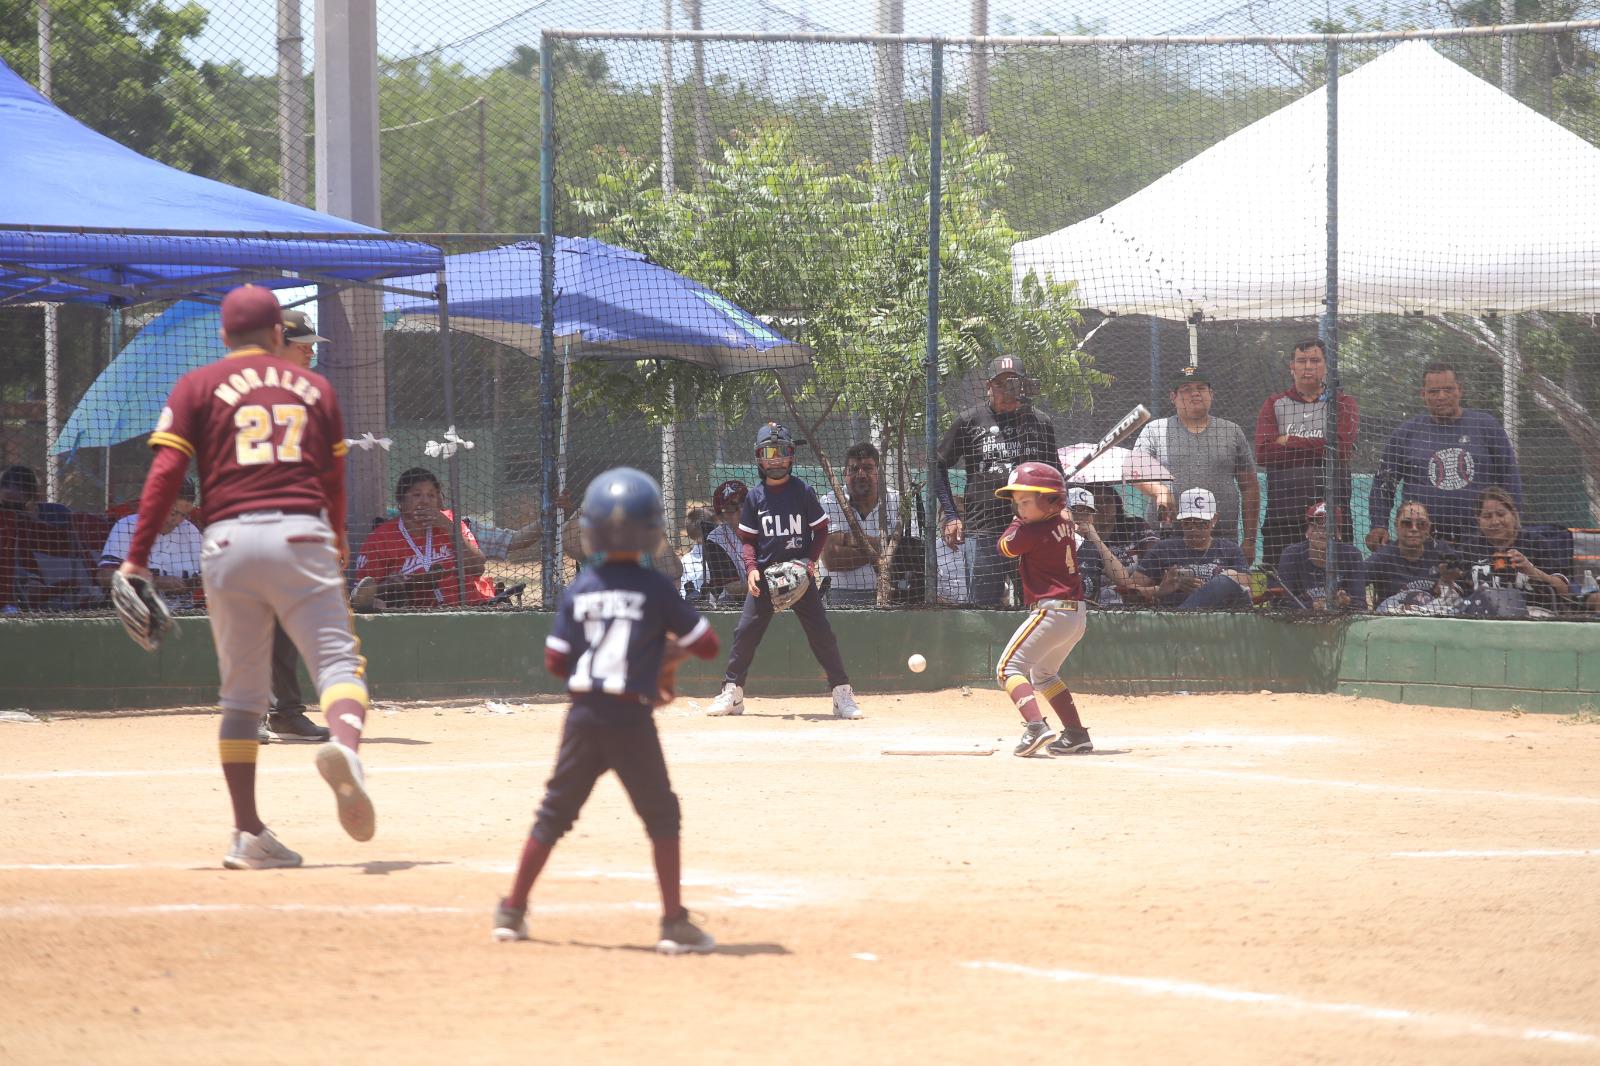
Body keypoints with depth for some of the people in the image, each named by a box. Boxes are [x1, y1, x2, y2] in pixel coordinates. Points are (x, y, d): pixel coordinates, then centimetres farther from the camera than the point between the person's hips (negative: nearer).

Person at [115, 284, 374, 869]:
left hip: (229, 539, 1)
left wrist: (136, 558, -1)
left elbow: (165, 474, 0)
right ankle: (345, 743, -41)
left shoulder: (198, 387, 10)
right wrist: (334, 552, 34)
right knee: (338, 660, -6)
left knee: (241, 694, 9)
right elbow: (334, 485, 19)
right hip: (302, 536, -1)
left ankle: (248, 834, 6)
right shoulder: (313, 387, 16)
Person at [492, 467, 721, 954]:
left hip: (583, 716, 4)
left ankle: (512, 911, 19)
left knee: (555, 812, 15)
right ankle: (674, 923, 1)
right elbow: (706, 644, -2)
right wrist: (671, 635, 19)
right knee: (662, 817, 6)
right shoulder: (656, 589, -7)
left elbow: (555, 662, 7)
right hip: (631, 721, -4)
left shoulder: (578, 589, 3)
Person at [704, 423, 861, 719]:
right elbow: (747, 538, 9)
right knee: (745, 632, -3)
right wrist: (751, 567, -7)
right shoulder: (755, 496, 4)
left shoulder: (803, 492, -1)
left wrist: (811, 560, -8)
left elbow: (821, 529, 6)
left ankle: (842, 693, -1)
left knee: (821, 633, -7)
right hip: (765, 574, 2)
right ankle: (732, 693, 7)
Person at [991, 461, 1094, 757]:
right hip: (1075, 614, 9)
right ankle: (1077, 736, 22)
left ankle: (1036, 726, -30)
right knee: (1043, 673, 26)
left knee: (1008, 668, -11)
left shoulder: (1033, 532, -16)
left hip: (1051, 610, -9)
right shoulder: (1063, 523, 9)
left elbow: (1004, 547, 0)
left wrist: (1018, 522, 13)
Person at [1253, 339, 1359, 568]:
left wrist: (1289, 442, -3)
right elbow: (1263, 453, -3)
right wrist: (1314, 448, -5)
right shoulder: (1274, 405, 14)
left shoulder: (1343, 404, 10)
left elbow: (1342, 448, -9)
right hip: (1282, 512, 1)